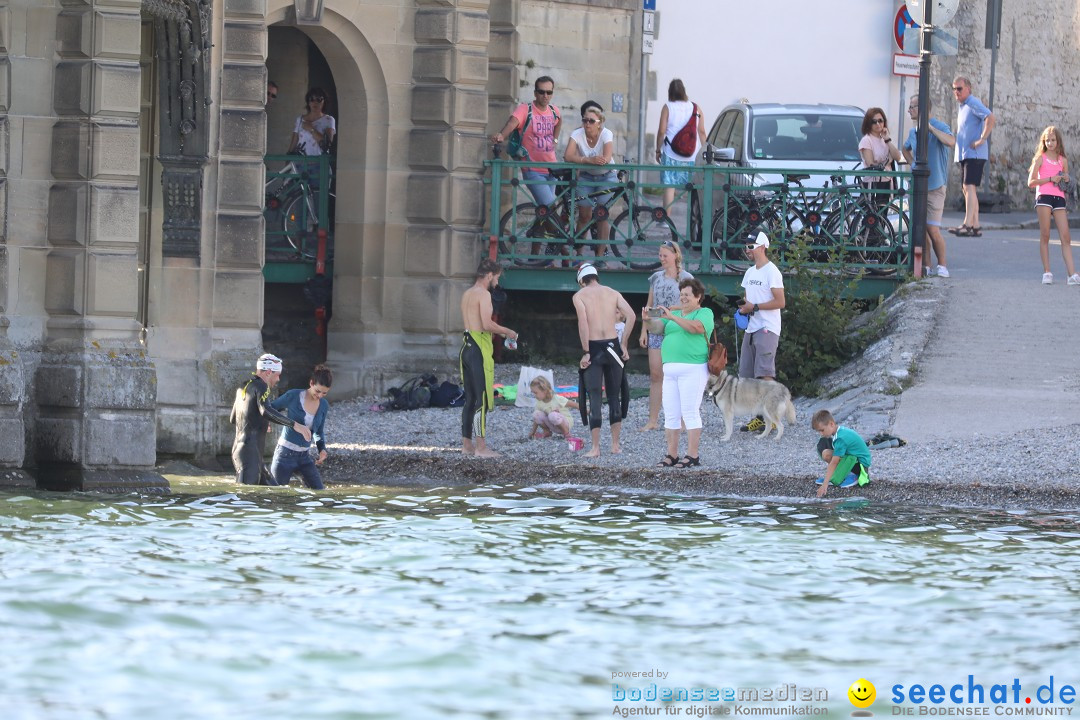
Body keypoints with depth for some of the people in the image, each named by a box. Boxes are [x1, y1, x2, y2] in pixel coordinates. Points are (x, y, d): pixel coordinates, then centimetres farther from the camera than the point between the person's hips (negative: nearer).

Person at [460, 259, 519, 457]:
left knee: (470, 398, 14)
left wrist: (498, 331, 19)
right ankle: (481, 447, -9)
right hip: (479, 349, -9)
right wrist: (507, 332, -6)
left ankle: (466, 444, 16)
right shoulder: (483, 294, -11)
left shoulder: (467, 294, 18)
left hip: (466, 347, 9)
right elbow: (487, 324, -21)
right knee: (483, 400, -7)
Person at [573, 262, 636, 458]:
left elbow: (583, 322, -14)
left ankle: (595, 447, -4)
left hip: (593, 347, -3)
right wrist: (623, 345, 3)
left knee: (594, 398, 0)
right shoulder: (612, 293, 11)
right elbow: (631, 315, -2)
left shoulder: (579, 295, 1)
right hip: (612, 345, 3)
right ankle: (615, 445, 15)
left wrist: (586, 352, -11)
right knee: (615, 397, 13)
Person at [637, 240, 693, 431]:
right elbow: (648, 306, 16)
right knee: (655, 374, 0)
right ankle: (653, 420, 2)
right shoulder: (656, 277, 13)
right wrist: (644, 330, 10)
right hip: (656, 330, 4)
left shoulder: (685, 278, -1)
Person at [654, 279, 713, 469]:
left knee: (690, 412, -7)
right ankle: (672, 455, 9)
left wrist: (672, 317, -19)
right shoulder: (675, 313, 22)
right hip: (670, 369, 7)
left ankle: (693, 455, -4)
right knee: (670, 413, 5)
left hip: (693, 369, -7)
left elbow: (696, 327, -17)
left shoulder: (704, 313, 2)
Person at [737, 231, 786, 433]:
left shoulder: (771, 272, -10)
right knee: (749, 376, 7)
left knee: (765, 375, -13)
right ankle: (758, 418, 12)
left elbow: (780, 302, -16)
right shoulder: (750, 272, 17)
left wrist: (754, 307, -16)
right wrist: (743, 306, 3)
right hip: (751, 329, 9)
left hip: (767, 330, -9)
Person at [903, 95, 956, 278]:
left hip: (934, 187, -7)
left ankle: (942, 265, 1)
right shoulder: (913, 131, 13)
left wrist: (930, 128, -27)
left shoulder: (938, 126, -9)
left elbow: (951, 142, -31)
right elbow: (906, 149, 34)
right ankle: (926, 266, 12)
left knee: (933, 230, -11)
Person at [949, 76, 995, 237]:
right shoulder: (961, 107, 19)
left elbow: (991, 118, -24)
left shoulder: (974, 104, -10)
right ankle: (976, 226, 13)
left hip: (974, 153, -10)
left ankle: (967, 225, -26)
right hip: (964, 155, 10)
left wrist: (981, 140, -24)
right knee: (967, 189, 10)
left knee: (969, 187, -18)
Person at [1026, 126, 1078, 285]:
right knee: (1045, 236, -1)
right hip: (1044, 197, -3)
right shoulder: (1040, 158, 5)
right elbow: (1031, 182, -1)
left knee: (1065, 237, -5)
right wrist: (1050, 179, -11)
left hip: (1059, 198, 3)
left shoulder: (1063, 160, 15)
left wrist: (1066, 179, 1)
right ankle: (1047, 272, 3)